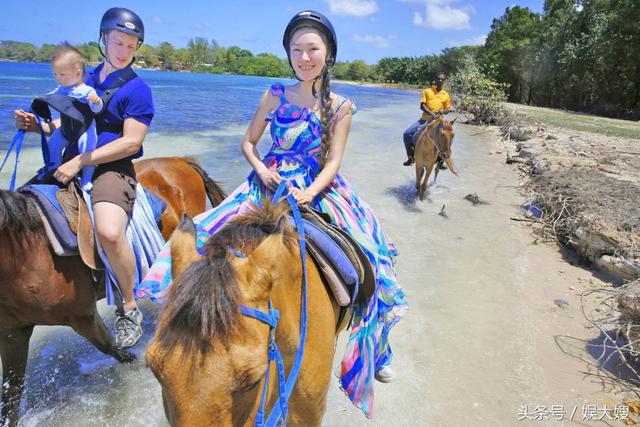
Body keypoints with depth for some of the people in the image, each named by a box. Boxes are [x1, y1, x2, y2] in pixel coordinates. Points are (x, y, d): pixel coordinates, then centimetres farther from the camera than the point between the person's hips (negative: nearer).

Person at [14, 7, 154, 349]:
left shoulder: (136, 89, -1)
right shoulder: (85, 80, 19)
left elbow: (131, 142, -11)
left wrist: (81, 161, -16)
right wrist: (36, 125, 5)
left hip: (111, 168, -7)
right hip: (71, 165, 8)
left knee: (109, 232, -32)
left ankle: (128, 308, -9)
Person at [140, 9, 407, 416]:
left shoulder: (340, 106, 1)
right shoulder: (276, 94, 4)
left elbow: (333, 161, -6)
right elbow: (248, 142, 10)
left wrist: (310, 192, -22)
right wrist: (260, 169, -9)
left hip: (318, 190, -1)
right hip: (271, 183, 2)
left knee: (365, 259, -14)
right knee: (213, 236, -11)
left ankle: (375, 349, 13)